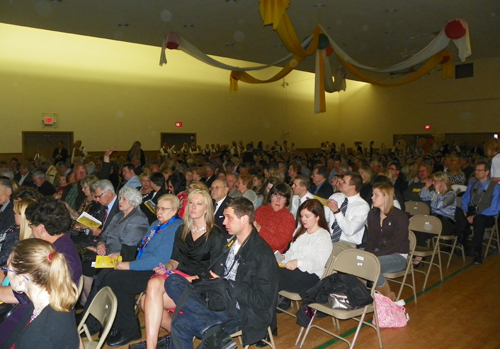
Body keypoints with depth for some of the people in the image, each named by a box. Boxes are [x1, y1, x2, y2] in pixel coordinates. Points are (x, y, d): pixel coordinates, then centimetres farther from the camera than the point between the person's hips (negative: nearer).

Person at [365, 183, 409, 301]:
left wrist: (373, 255, -27)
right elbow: (371, 239, 6)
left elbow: (395, 245, -19)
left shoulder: (400, 217, -14)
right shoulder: (373, 214, 5)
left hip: (397, 256, -5)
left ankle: (388, 296, -7)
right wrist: (367, 253, -14)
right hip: (379, 251, 6)